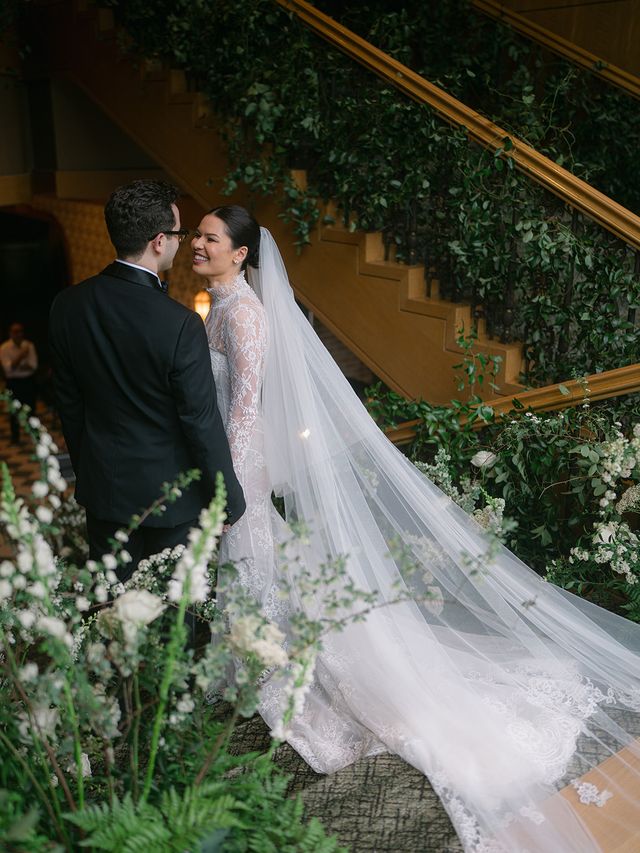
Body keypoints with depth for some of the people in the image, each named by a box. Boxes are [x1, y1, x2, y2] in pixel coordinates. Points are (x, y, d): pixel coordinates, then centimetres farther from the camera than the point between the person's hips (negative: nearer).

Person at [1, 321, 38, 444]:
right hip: (13, 382, -2)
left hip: (28, 380, 2)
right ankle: (15, 437, 14)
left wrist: (18, 366, -18)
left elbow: (34, 365, -5)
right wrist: (21, 356, -25)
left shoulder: (29, 346, -1)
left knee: (30, 408, 7)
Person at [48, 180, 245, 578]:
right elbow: (202, 423, -19)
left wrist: (86, 469, 17)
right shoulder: (181, 325, -25)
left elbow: (69, 403, 3)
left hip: (102, 486, 5)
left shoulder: (67, 306, -7)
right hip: (171, 493, -5)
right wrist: (229, 503, -7)